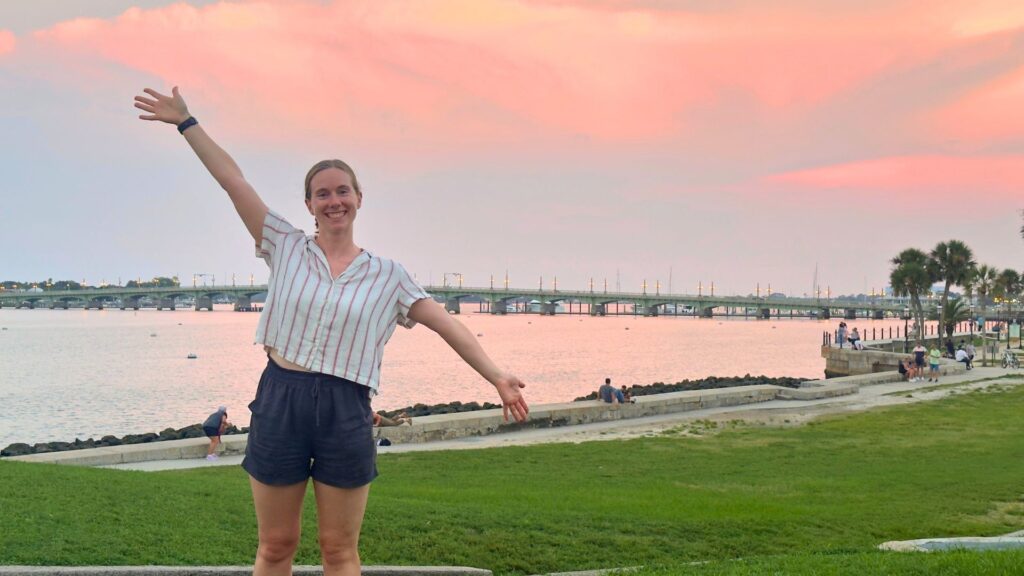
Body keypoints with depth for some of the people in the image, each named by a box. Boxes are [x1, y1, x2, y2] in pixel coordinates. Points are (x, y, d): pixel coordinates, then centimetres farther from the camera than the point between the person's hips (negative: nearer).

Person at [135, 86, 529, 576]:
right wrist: (186, 123, 3)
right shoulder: (286, 247, 6)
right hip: (280, 401, 0)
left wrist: (498, 378, -9)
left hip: (346, 412, 0)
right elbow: (232, 181, 4)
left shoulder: (387, 275, 6)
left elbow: (447, 326, 0)